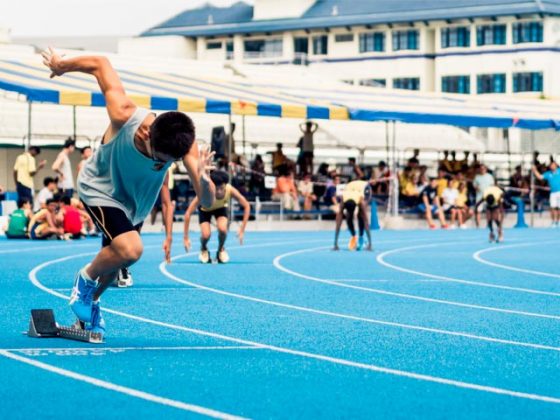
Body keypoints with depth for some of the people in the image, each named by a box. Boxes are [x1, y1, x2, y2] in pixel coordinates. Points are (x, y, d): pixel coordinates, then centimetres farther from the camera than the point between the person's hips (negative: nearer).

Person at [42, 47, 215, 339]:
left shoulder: (184, 146, -34)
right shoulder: (124, 117, -40)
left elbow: (207, 202, -38)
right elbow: (100, 64, -26)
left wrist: (204, 180, -61)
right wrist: (60, 66, -8)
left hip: (136, 201, 4)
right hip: (100, 189, -4)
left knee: (116, 260, 18)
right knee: (130, 249, -26)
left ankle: (90, 304, 48)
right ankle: (85, 279, 4)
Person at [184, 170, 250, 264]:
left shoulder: (230, 190, -36)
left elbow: (246, 206, -22)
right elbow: (188, 213, -37)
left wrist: (242, 228, -27)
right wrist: (186, 237, -37)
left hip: (221, 208, 1)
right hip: (205, 209, -1)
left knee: (222, 229, -27)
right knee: (206, 235, -23)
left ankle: (221, 250, 6)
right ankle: (204, 250, 14)